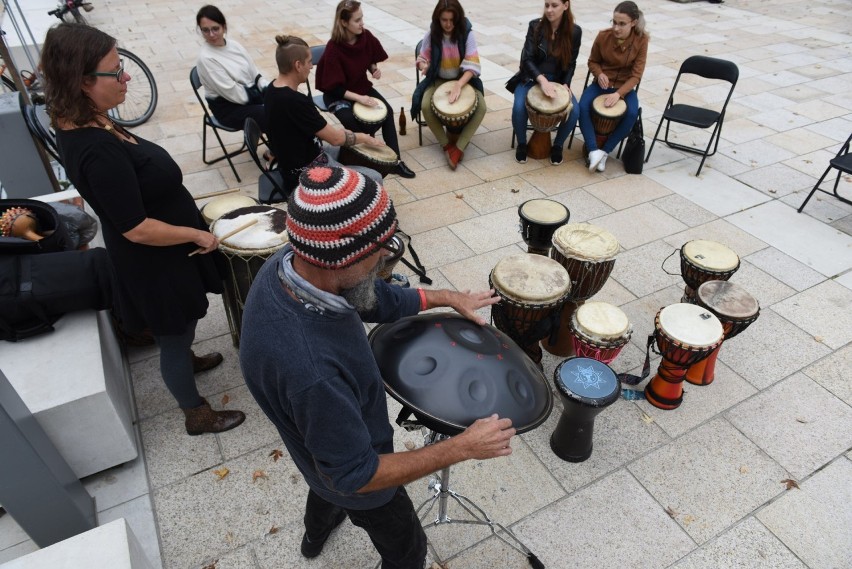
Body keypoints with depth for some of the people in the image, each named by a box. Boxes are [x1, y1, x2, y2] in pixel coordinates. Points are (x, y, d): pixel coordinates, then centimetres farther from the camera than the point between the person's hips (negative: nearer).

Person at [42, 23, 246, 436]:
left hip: (158, 255, 9)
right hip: (156, 264, -9)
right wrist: (199, 235, -18)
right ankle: (197, 416, 34)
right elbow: (137, 229, -28)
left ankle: (186, 360, 61)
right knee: (174, 337, 12)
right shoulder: (98, 151, -34)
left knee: (177, 332, 33)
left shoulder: (80, 126, -3)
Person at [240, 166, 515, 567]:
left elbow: (375, 299, -6)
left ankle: (315, 535, 72)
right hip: (354, 474, -8)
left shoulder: (288, 263, -25)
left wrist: (446, 298, -2)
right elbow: (355, 476, -33)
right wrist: (463, 448, -29)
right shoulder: (312, 371, -48)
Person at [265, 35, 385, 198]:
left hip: (292, 161, 10)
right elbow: (335, 139, -21)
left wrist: (330, 130, 9)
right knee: (374, 179, -6)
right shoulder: (295, 101, -29)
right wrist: (365, 138, -5)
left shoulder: (272, 89, 0)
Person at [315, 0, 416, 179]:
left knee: (387, 111, -16)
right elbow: (335, 87, -24)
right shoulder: (333, 48, -25)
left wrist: (375, 69, -11)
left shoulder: (366, 36, -9)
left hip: (362, 85, 5)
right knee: (351, 122, -31)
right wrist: (359, 98, -33)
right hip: (337, 94, -5)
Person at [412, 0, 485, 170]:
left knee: (481, 106, -26)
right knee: (425, 106, -29)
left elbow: (472, 64, -18)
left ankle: (459, 148, -18)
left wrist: (459, 85, -34)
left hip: (463, 79, 0)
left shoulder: (466, 33, -13)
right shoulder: (432, 34, -8)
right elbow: (422, 58, 0)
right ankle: (447, 145, -12)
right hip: (438, 79, 1)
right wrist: (424, 65, -26)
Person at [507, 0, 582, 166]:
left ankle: (557, 145, 2)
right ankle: (522, 144, -3)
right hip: (531, 78, -1)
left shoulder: (575, 31, -6)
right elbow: (527, 59, -16)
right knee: (519, 107, -31)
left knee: (574, 111, -25)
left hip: (558, 80, 1)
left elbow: (571, 63, 3)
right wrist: (542, 80, -33)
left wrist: (566, 84, -15)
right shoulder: (535, 26, -10)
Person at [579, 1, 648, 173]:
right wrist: (599, 74, -16)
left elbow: (636, 75, -13)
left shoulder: (641, 40, -13)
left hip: (625, 87, -1)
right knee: (583, 107, -28)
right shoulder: (603, 36, -11)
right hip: (602, 84, 1)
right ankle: (594, 151, -25)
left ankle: (605, 151, -15)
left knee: (632, 113, -29)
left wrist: (619, 94, -28)